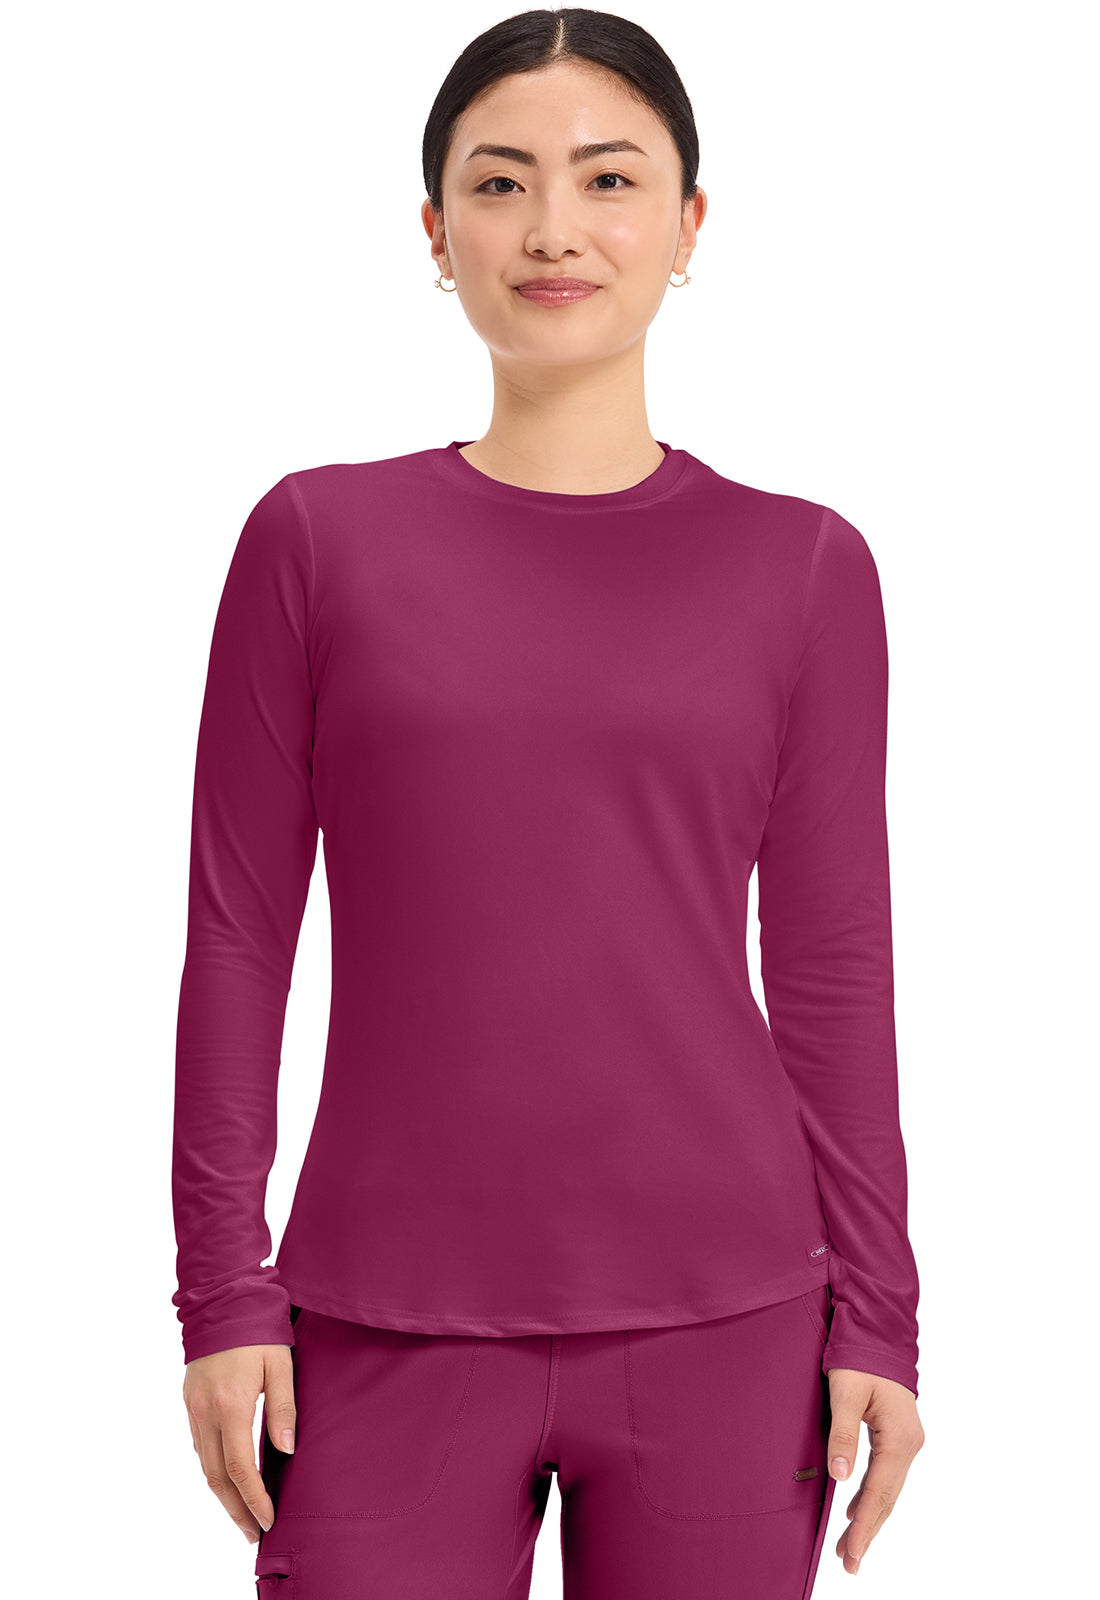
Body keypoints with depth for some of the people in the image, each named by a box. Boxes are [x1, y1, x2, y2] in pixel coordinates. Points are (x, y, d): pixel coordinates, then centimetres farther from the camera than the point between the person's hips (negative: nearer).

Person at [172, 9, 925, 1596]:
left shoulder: (803, 566, 2)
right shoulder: (318, 540, 2)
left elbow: (832, 972, 4)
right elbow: (238, 938, 3)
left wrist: (877, 1317, 2)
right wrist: (224, 1292, -1)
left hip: (721, 1327, 1)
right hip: (391, 1330, 0)